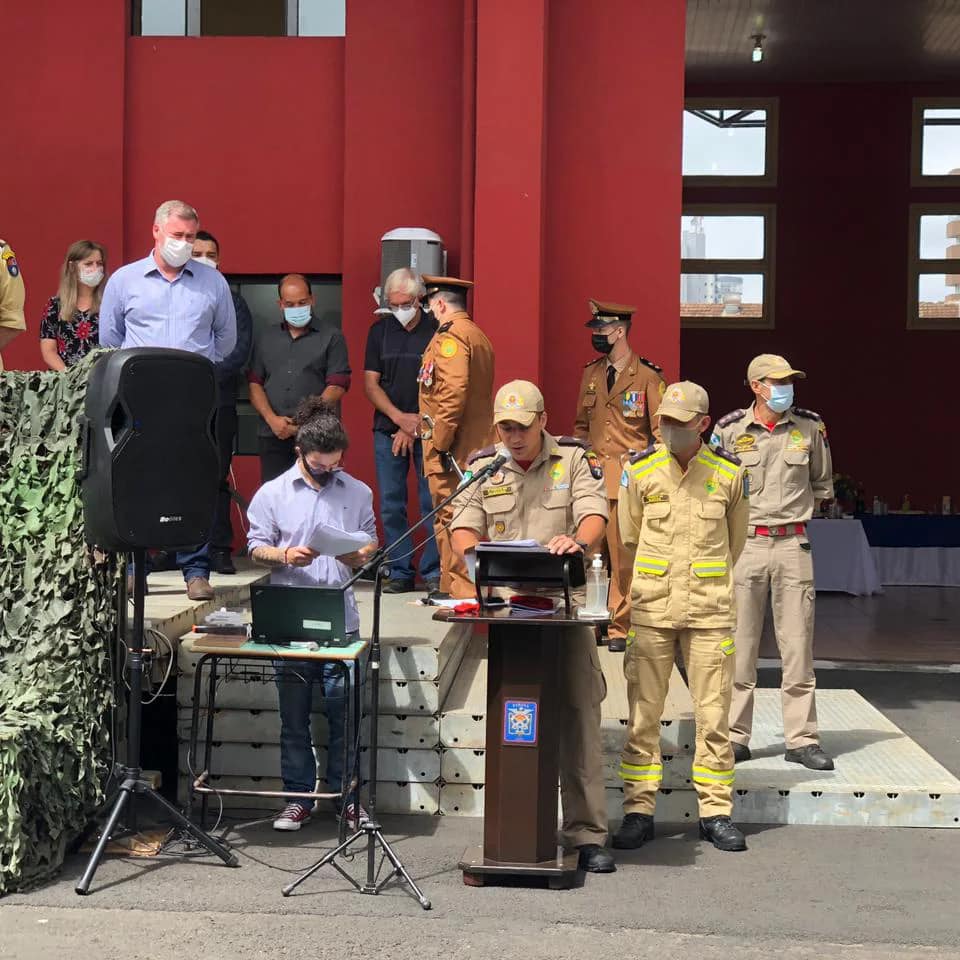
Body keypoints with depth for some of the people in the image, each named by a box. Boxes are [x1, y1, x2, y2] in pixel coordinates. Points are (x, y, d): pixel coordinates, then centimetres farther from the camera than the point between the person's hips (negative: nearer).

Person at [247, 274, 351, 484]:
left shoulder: (331, 336, 5)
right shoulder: (266, 338, 18)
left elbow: (337, 386, -3)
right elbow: (254, 383, 13)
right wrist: (272, 419, -5)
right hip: (272, 435, 3)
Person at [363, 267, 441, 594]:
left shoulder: (437, 330, -1)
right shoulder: (380, 331, 9)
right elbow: (371, 384, 6)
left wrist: (415, 424, -7)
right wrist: (400, 418, -7)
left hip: (428, 430, -3)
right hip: (388, 430, 3)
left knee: (433, 502, -4)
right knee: (391, 504, 4)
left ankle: (434, 572, 3)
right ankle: (400, 572, 11)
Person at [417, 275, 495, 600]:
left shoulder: (449, 336, -12)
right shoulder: (478, 335, 19)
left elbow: (454, 393, -22)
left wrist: (439, 442, -18)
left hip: (453, 450, -10)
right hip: (477, 447, 10)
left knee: (450, 519, -6)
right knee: (458, 519, 14)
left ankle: (461, 591, -5)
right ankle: (451, 586, 21)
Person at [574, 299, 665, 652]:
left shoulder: (648, 376, -2)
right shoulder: (591, 374, 15)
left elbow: (663, 432, 0)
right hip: (592, 476, 5)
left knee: (625, 556, -4)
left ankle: (619, 626, 3)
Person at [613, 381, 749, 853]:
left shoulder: (729, 472, 3)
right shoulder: (639, 470, 2)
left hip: (710, 608, 0)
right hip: (651, 607, 0)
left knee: (713, 713, 2)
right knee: (644, 712, 1)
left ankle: (716, 811, 13)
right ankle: (639, 810, 10)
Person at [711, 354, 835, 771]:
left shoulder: (810, 427, 4)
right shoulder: (729, 430, 0)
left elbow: (822, 485, 18)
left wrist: (793, 509, 12)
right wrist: (747, 511, 6)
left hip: (792, 544, 1)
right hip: (744, 543, -1)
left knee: (798, 643, 2)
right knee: (739, 644, 3)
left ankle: (802, 739, 9)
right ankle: (735, 737, 11)